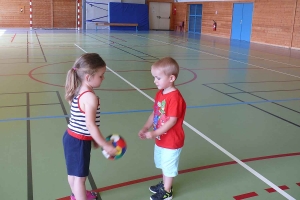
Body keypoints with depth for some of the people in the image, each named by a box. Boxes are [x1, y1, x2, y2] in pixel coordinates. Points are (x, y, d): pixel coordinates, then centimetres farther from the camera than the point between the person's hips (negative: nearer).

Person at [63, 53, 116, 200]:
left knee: (73, 172, 28)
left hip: (72, 138, 10)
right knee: (80, 176, 6)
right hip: (79, 142, -10)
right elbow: (90, 125, -28)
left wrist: (94, 139, 16)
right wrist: (105, 145, -21)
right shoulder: (90, 97, -26)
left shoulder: (78, 92, 3)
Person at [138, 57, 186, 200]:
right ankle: (164, 184, 47)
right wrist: (145, 128, -5)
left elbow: (172, 121, -28)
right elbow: (154, 113, 5)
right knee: (164, 165, 26)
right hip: (161, 139, 8)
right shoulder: (160, 94, 0)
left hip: (172, 141, -8)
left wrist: (154, 133, -27)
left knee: (169, 166, 11)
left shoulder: (175, 98, -28)